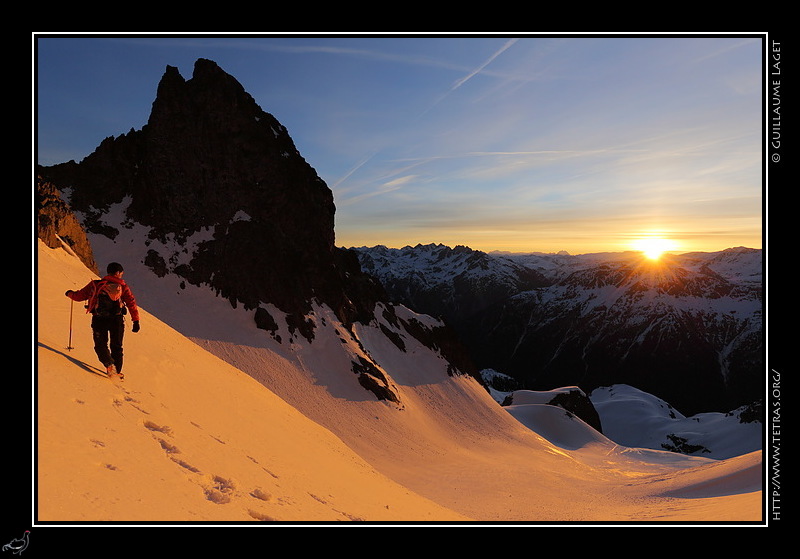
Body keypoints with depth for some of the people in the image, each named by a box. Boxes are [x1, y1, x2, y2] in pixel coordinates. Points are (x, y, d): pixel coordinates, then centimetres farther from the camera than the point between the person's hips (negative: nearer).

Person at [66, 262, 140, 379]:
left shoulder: (95, 284, 14)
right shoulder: (122, 286, 11)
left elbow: (79, 295, 19)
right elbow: (132, 303, 3)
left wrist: (70, 293, 43)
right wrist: (136, 321, 2)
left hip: (99, 319, 0)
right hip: (117, 319, 0)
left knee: (101, 345, 8)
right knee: (116, 346, 14)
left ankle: (109, 364, -17)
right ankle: (117, 371, 13)